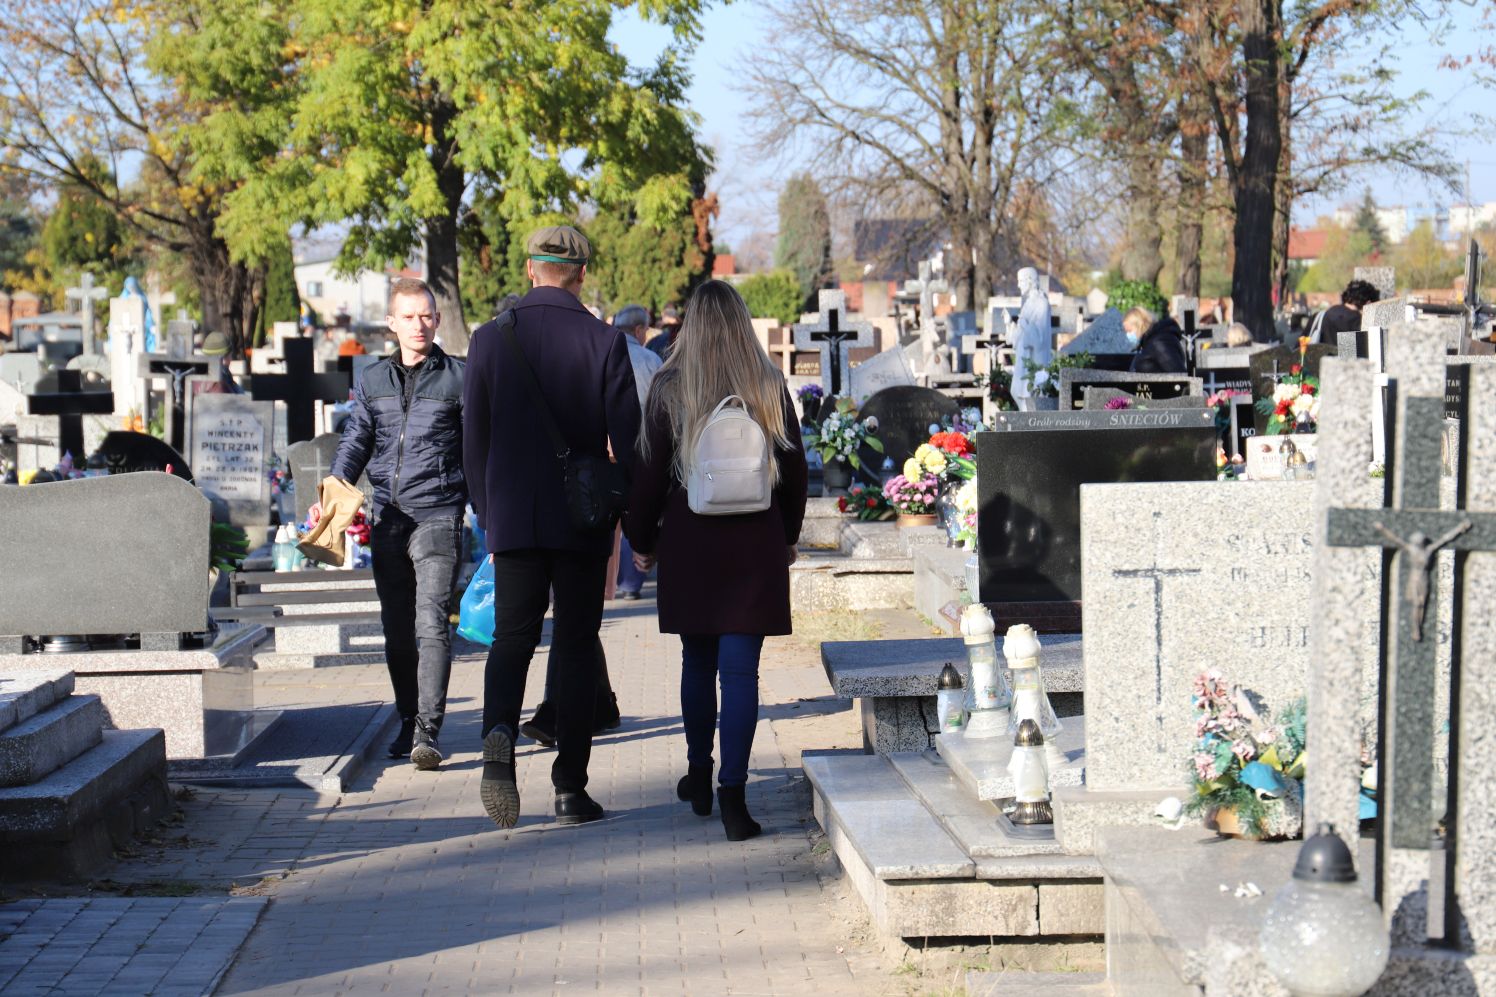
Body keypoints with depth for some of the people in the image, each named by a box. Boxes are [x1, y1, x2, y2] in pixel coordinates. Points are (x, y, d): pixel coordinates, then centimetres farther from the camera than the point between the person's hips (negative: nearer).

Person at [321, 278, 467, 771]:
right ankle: (408, 724, 22)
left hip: (438, 514, -4)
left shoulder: (458, 377, 2)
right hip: (387, 521, 4)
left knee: (432, 624, -14)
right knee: (397, 632, 9)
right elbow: (354, 443, 15)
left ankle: (428, 732, -16)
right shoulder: (373, 379, 13)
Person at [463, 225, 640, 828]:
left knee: (512, 640, 9)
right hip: (583, 522, -1)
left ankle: (500, 735, -19)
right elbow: (628, 443, -6)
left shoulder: (490, 339, 1)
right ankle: (570, 788, 8)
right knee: (576, 646, 7)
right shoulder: (605, 342, -5)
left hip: (514, 520, 1)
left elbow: (474, 440, 5)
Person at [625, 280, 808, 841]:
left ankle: (699, 776, 27)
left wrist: (641, 540, 11)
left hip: (689, 543, 0)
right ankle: (732, 794, -7)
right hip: (756, 546, 0)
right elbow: (794, 469, 7)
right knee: (740, 672, -1)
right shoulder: (769, 387, 1)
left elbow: (650, 472, -1)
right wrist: (787, 537, 19)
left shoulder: (669, 389, -3)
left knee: (697, 662, 16)